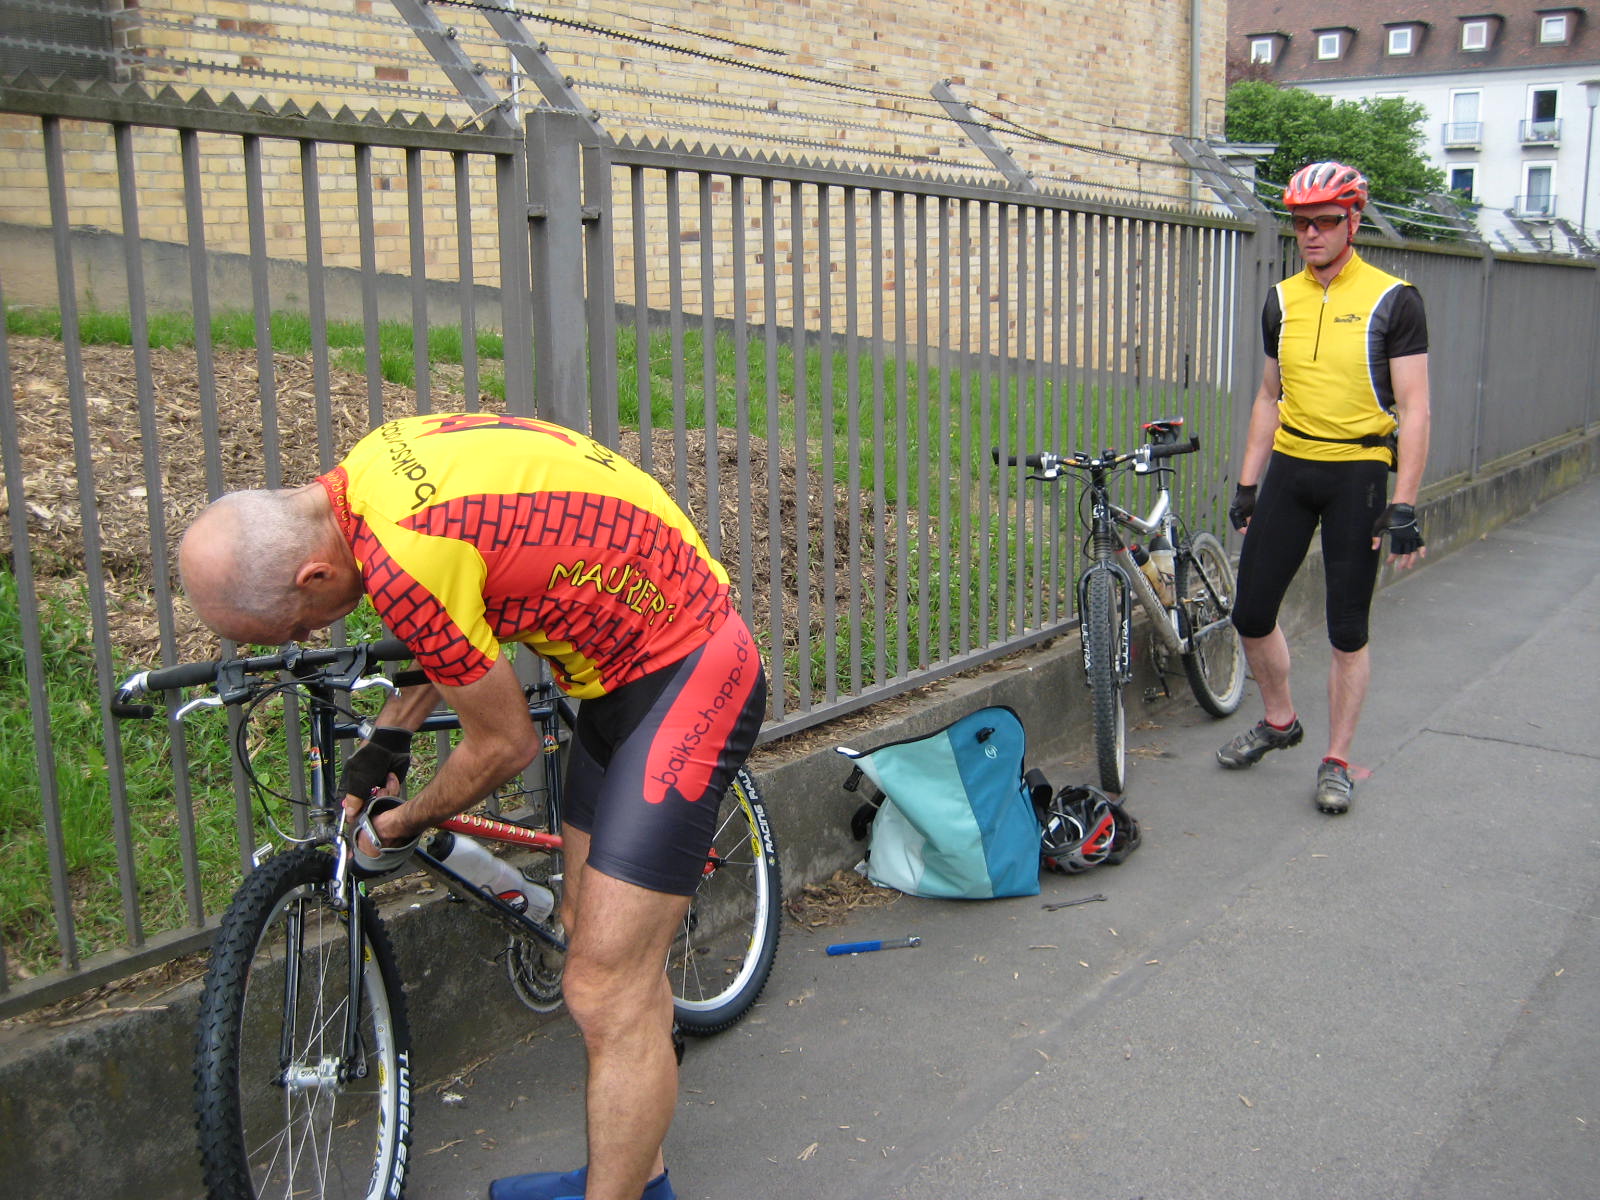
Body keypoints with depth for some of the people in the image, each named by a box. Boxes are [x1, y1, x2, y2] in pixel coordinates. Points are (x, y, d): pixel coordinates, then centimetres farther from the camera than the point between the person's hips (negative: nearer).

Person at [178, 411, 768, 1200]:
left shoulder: (406, 562, -30)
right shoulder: (369, 467, -2)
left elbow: (504, 745, -15)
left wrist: (405, 824, 3)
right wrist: (386, 741, 20)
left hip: (685, 681, -10)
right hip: (626, 663, 10)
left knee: (604, 996, -8)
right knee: (593, 938, 20)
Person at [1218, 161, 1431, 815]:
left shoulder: (1392, 300, -6)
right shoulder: (1282, 300, 8)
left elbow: (1413, 410, -8)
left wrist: (1404, 506, -14)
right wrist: (1247, 485, 11)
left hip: (1359, 473, -4)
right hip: (1289, 469, 5)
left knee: (1348, 631, 2)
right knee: (1251, 612, 5)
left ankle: (1336, 762, 16)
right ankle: (1279, 721, 30)